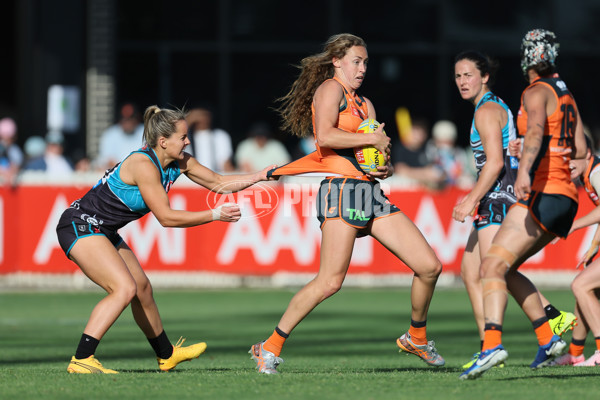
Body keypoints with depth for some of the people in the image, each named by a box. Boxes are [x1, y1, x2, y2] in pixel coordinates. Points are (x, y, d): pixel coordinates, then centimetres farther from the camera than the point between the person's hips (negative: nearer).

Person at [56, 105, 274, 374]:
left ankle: (167, 355, 39)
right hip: (80, 226, -10)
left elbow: (217, 182, 12)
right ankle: (81, 361, -28)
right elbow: (166, 217, -23)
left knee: (143, 289, 19)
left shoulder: (179, 163, 2)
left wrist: (261, 176, 3)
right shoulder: (143, 165, -25)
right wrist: (215, 215, -20)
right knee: (125, 288, -23)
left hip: (103, 232, 10)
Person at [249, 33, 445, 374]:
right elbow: (325, 136, -18)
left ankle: (417, 337, 21)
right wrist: (374, 139, -10)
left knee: (429, 266, 1)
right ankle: (271, 347, -6)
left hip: (371, 192, 8)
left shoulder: (364, 104, 24)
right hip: (342, 190, -8)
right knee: (331, 281, -17)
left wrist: (386, 167, 2)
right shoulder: (330, 88, 0)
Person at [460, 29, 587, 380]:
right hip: (566, 199, 9)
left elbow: (535, 130, -26)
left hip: (543, 194, -9)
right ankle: (549, 339, 10)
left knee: (492, 266, -18)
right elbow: (580, 150, 24)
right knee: (505, 269, 16)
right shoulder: (566, 95, 19)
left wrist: (525, 170, -41)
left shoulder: (537, 92, -5)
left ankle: (493, 344, -38)